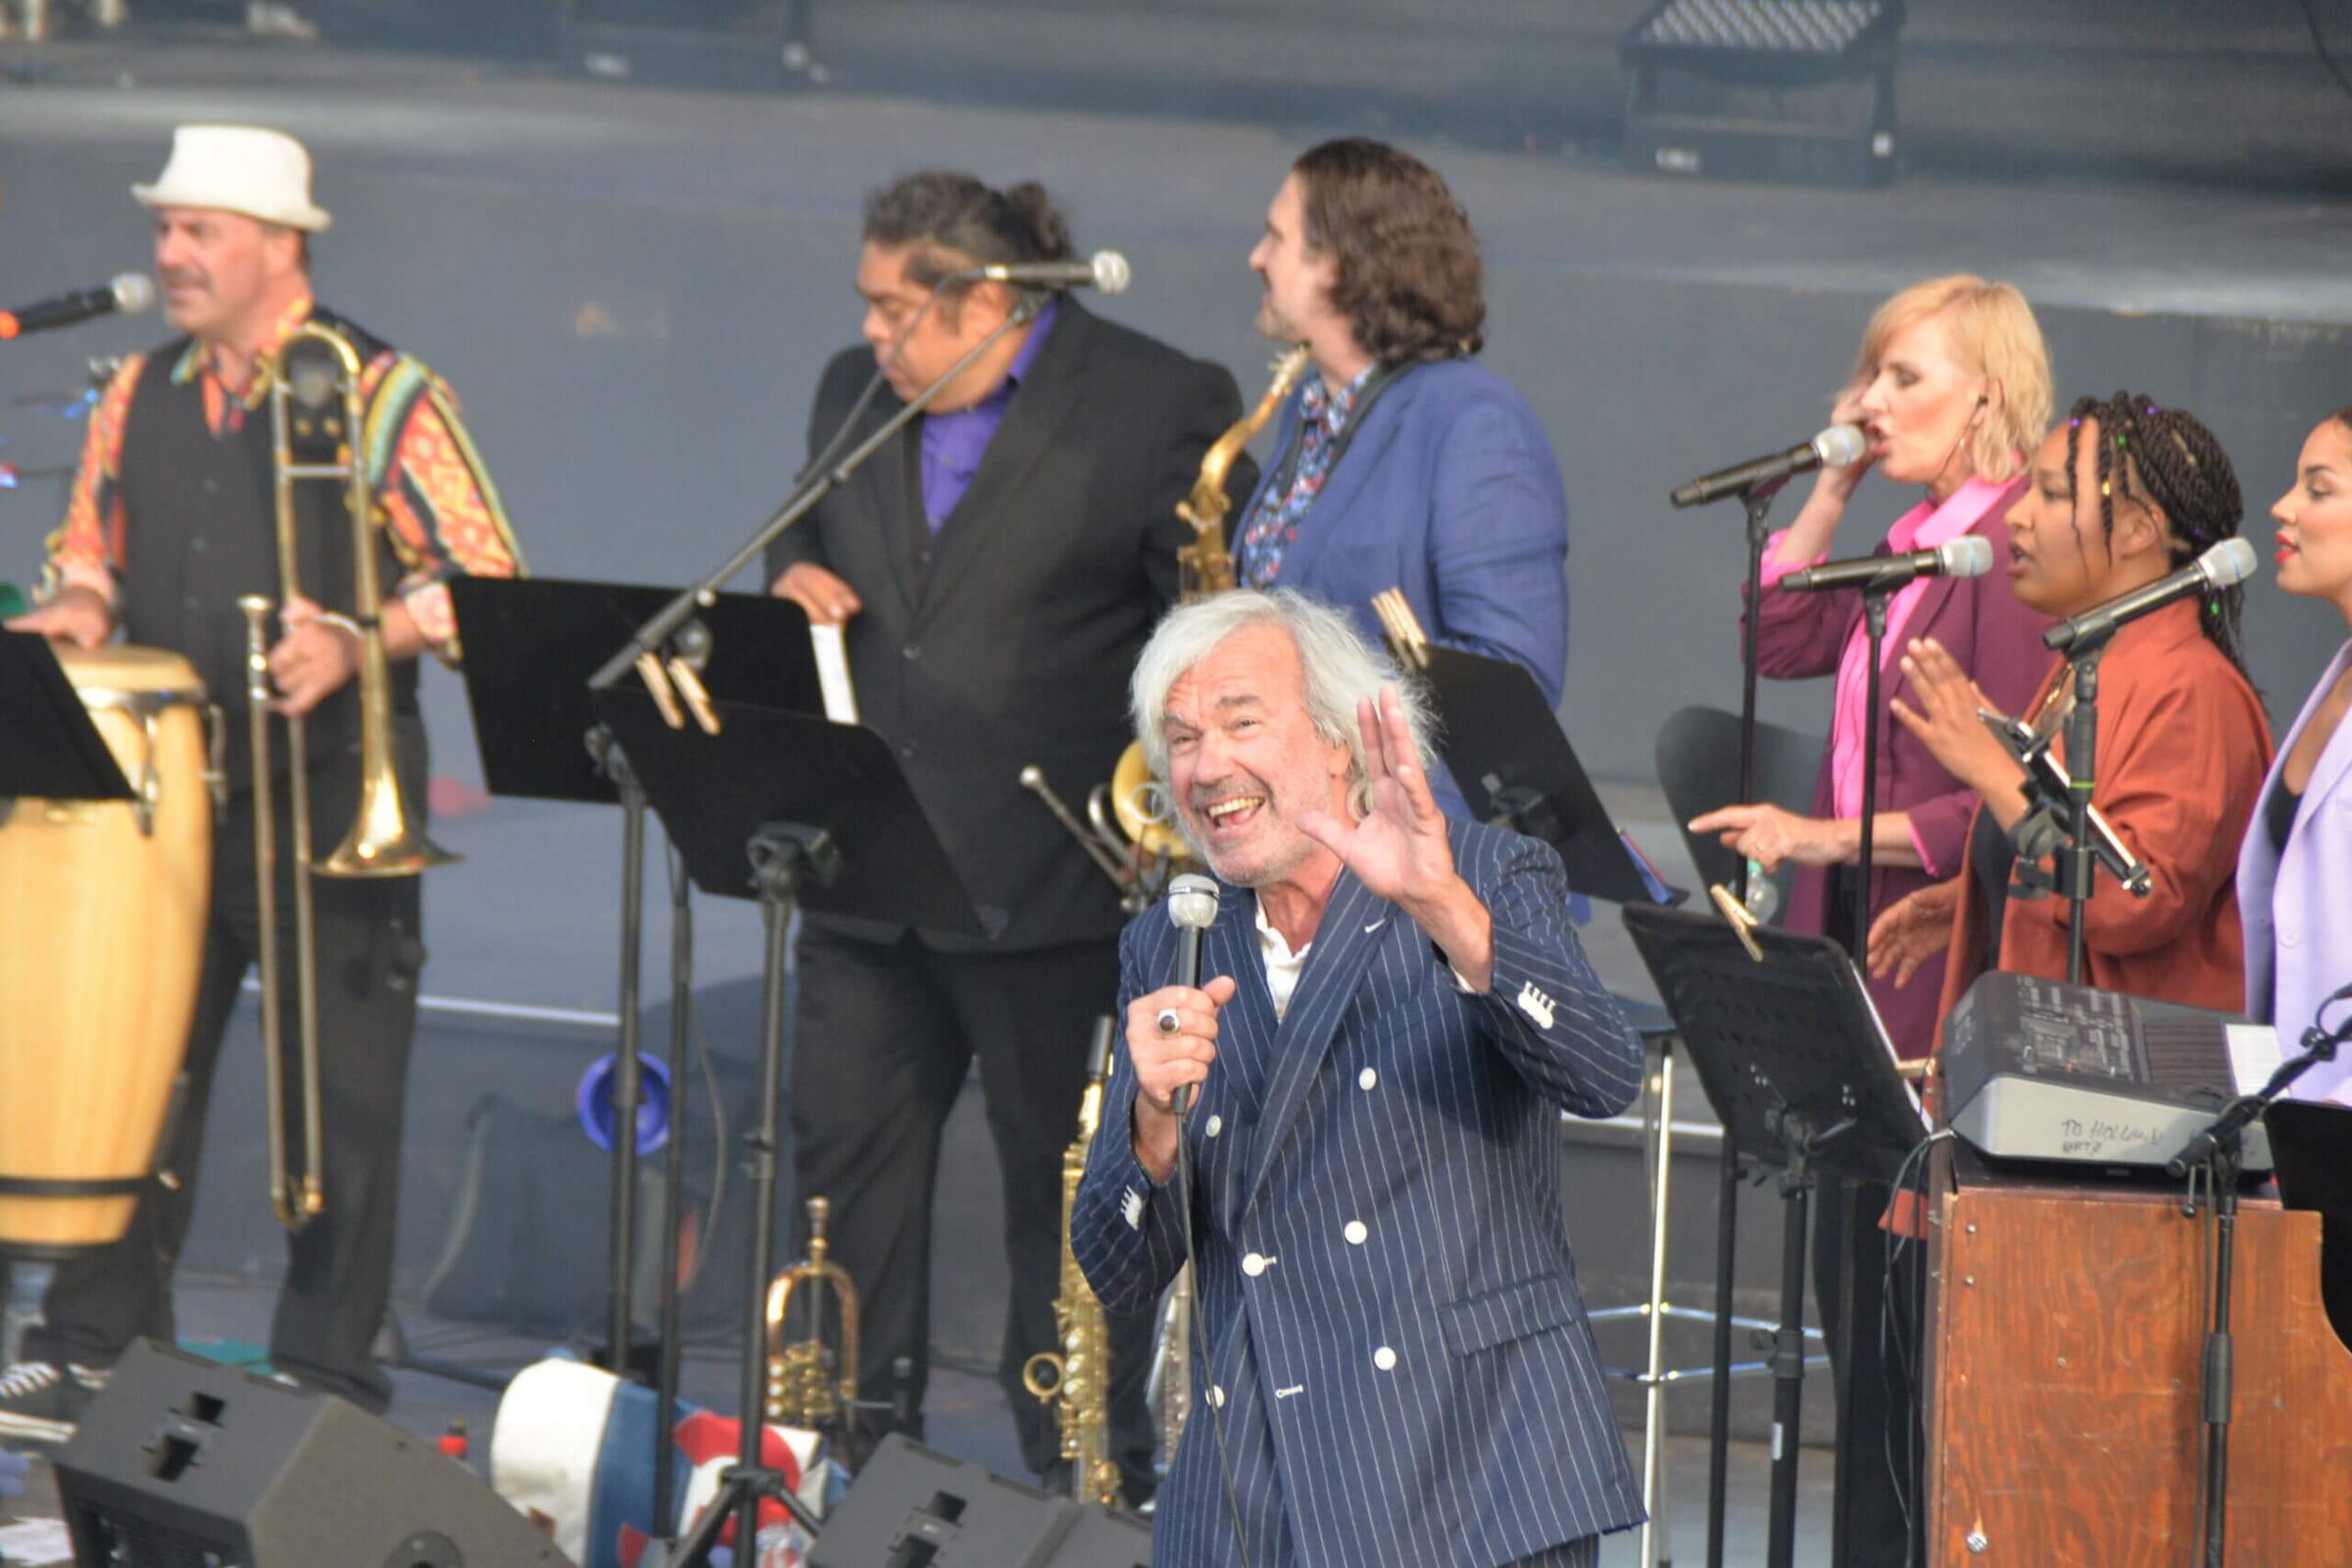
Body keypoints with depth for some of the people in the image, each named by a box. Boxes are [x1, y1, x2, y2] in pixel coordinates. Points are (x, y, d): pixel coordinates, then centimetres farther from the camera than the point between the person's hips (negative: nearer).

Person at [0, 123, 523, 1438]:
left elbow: (488, 582, -8)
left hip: (331, 794, -5)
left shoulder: (383, 397, -6)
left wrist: (357, 643, -23)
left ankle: (327, 1372, 7)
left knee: (341, 1094, 0)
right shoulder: (143, 396, 11)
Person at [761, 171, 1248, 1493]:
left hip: (1049, 882, -6)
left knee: (1066, 1178, 4)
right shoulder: (854, 392, 12)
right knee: (843, 1154, 8)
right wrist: (795, 580, 2)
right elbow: (809, 536, 26)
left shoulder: (1161, 405, -7)